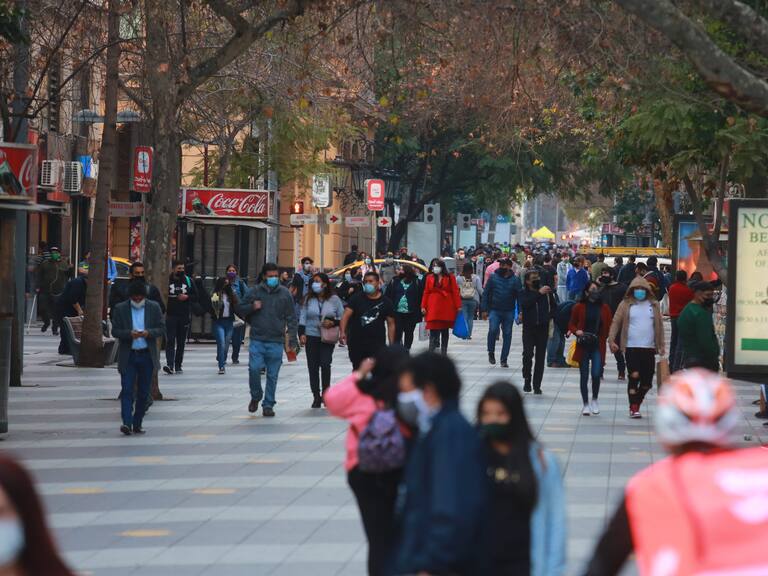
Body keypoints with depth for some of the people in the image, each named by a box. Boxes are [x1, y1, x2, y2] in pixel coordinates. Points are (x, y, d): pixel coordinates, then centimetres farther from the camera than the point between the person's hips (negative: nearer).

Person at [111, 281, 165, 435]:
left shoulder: (154, 307, 3)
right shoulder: (120, 309, 1)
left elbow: (162, 329, 3)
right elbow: (115, 331, -1)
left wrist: (149, 333, -17)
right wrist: (129, 334, -19)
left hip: (147, 355, 1)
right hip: (128, 356, -1)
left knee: (143, 393, 6)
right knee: (127, 390, -11)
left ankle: (137, 424, 14)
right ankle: (127, 423, -18)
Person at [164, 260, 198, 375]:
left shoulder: (188, 281, 10)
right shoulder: (167, 281, 2)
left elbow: (197, 297, 11)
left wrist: (187, 297, -8)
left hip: (184, 316, 3)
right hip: (170, 315, -3)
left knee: (181, 342, 8)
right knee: (170, 341, -12)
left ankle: (178, 366, 15)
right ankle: (170, 365, -20)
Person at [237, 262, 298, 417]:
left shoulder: (285, 294, 6)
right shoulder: (255, 291, 5)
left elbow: (291, 318, 7)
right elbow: (240, 310, 12)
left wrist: (293, 340, 1)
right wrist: (252, 307, -9)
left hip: (276, 342, 0)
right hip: (257, 340, 0)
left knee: (273, 375, 2)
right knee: (254, 368, -13)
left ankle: (268, 405, 12)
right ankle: (256, 396, 12)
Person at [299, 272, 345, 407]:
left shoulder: (334, 299, 1)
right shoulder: (309, 300, 6)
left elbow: (342, 317, 6)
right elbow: (302, 317, 8)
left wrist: (333, 323, -13)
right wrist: (301, 333, -2)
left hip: (327, 338, -2)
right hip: (311, 337, 2)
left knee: (325, 364, -14)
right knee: (313, 367, 1)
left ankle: (325, 393, 1)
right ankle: (316, 397, 8)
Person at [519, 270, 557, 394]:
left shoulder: (546, 291, 4)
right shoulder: (523, 293, 0)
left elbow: (554, 306, 16)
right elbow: (524, 304, -20)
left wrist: (550, 316, -1)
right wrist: (539, 293, -22)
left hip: (543, 328, 2)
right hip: (529, 327, -2)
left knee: (540, 357, 3)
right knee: (528, 353, -14)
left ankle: (537, 385, 9)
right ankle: (527, 379, 7)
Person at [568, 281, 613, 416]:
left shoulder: (604, 308, 3)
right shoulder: (579, 308, 0)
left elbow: (608, 327, 10)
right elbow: (571, 325, 7)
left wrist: (603, 338, -3)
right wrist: (576, 331, -12)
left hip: (598, 346, 0)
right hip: (583, 346, 0)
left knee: (596, 374, -11)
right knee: (584, 376, 5)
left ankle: (594, 399, 14)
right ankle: (586, 404, 17)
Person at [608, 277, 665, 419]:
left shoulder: (654, 305, 8)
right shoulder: (626, 305, 1)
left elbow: (659, 326, 12)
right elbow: (616, 322, 0)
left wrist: (661, 346, 11)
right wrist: (612, 340, -12)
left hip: (649, 348, 3)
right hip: (631, 347, -3)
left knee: (647, 381, 5)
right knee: (634, 376, -12)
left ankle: (636, 404, 25)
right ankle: (633, 408, -5)